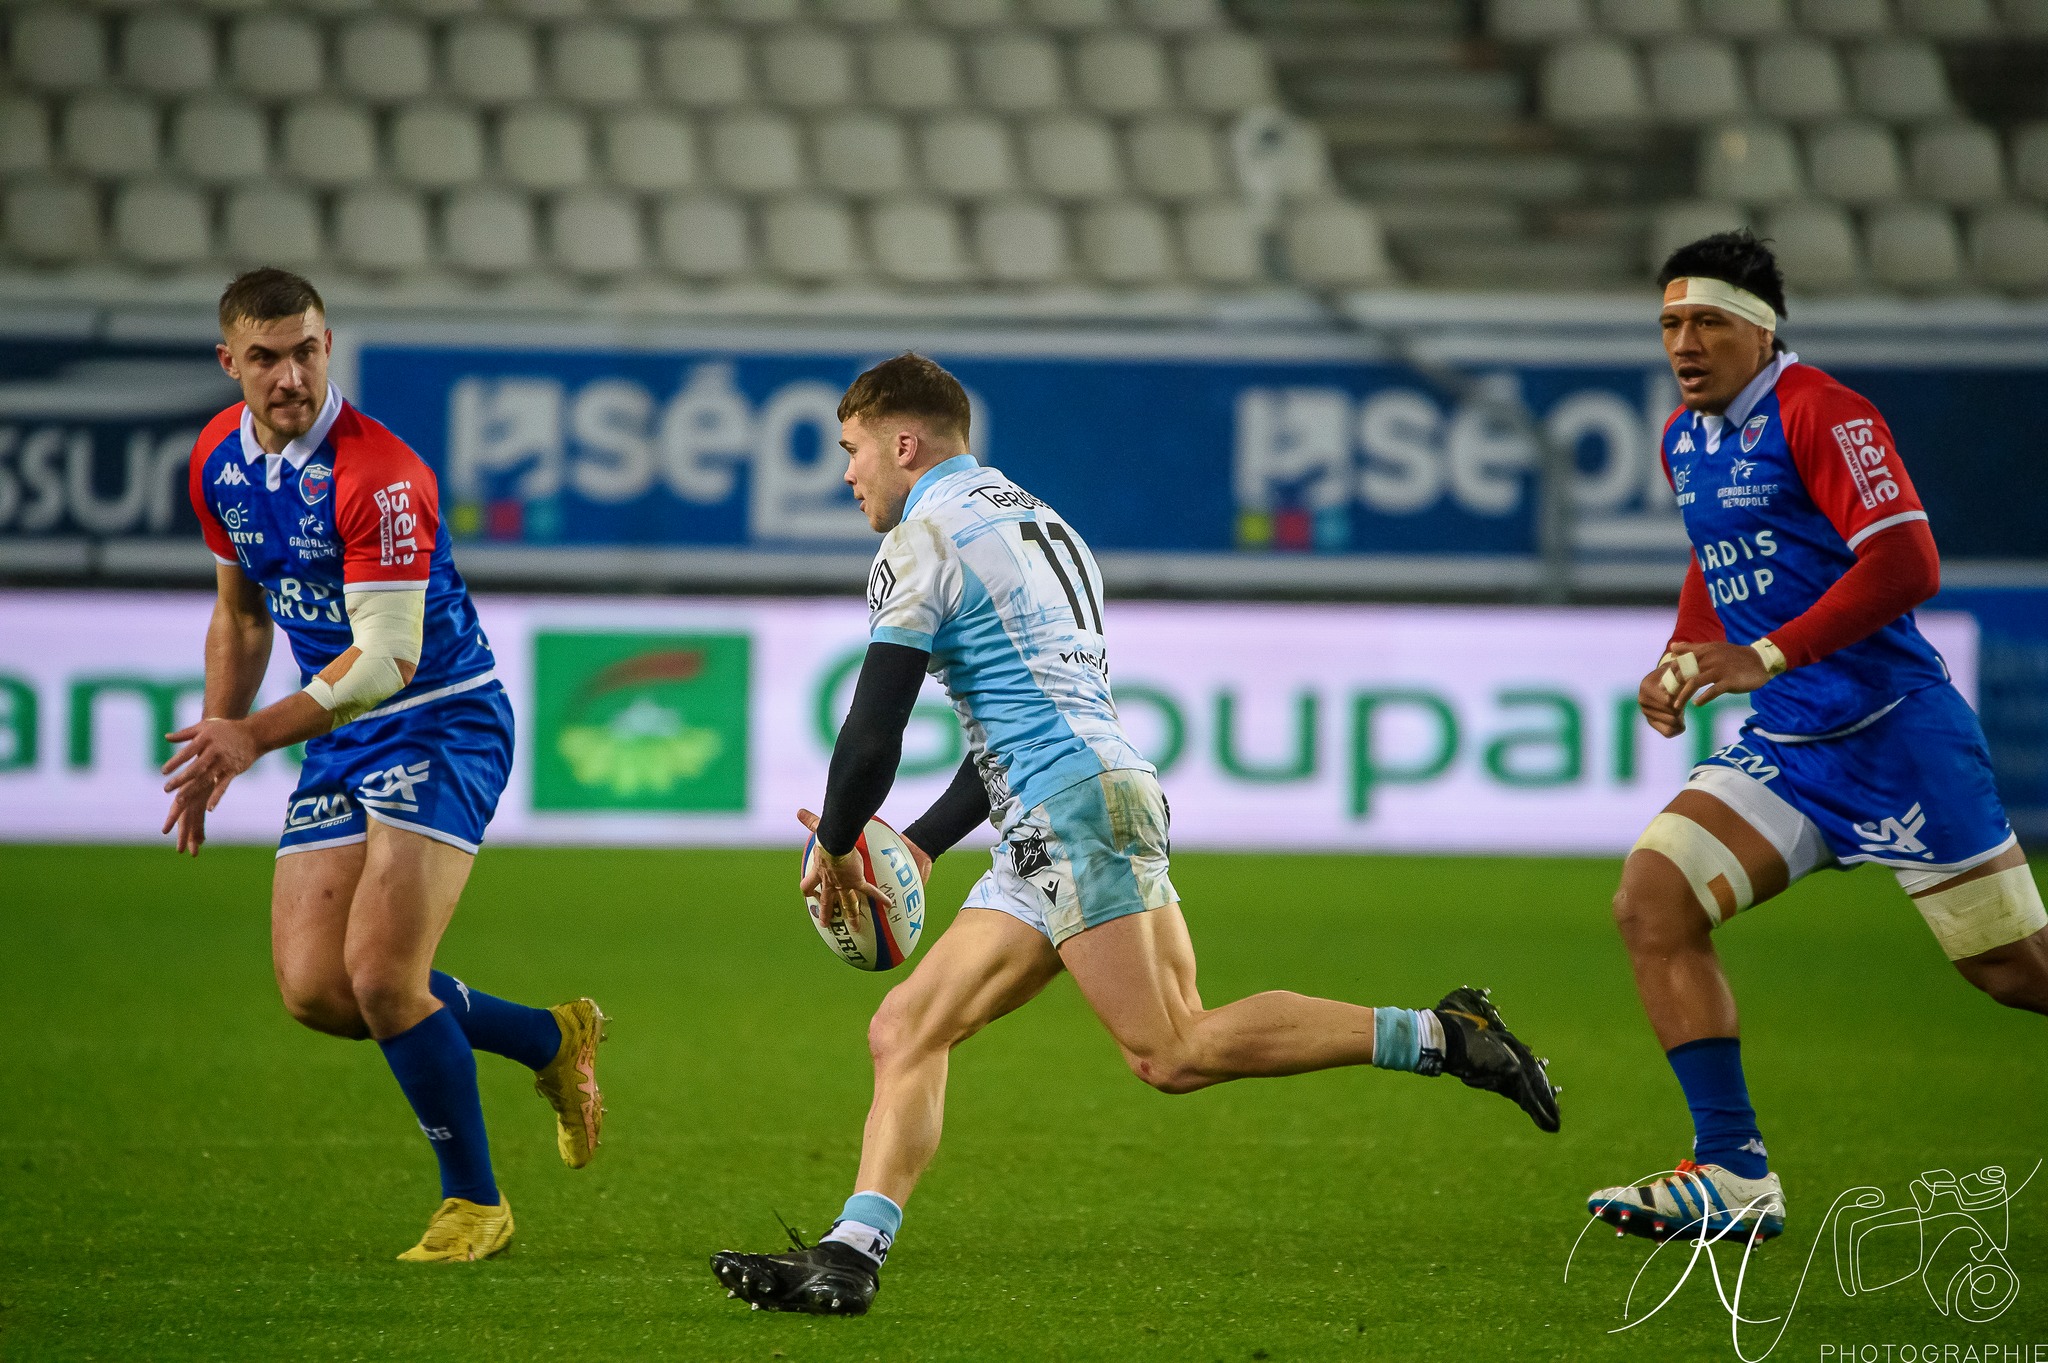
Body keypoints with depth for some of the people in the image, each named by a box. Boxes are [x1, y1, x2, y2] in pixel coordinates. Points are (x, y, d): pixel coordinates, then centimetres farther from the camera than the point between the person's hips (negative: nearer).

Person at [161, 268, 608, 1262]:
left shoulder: (379, 473, -23)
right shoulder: (219, 462, 2)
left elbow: (388, 657, -25)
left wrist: (255, 735, -31)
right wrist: (214, 749, 13)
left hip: (443, 724, -8)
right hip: (342, 739, 8)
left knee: (381, 974, -17)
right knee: (313, 988, -3)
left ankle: (473, 1203, 3)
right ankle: (551, 1041, 19)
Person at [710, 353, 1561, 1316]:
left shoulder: (923, 541, -3)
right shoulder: (1037, 523, 27)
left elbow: (872, 739, -6)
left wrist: (833, 848, 11)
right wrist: (917, 846, 30)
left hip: (1073, 806, -10)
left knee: (1171, 1054, -16)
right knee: (906, 1031, 6)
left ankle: (1440, 1036, -19)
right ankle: (850, 1257, -3)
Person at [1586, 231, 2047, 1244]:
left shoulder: (1820, 414, -14)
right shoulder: (1686, 439, 11)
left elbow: (1906, 563, -24)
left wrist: (1767, 656, -28)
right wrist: (1681, 660, 11)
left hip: (1893, 732, -7)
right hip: (1784, 745, 8)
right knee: (1651, 899, -11)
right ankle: (1733, 1175, -12)